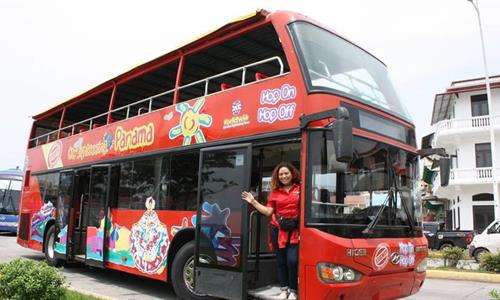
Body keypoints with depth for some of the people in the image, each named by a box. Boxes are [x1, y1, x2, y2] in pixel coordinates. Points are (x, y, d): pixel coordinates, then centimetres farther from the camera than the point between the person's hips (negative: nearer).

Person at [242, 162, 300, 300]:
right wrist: (253, 202, 3)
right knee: (281, 261, 11)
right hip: (278, 230, 4)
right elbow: (268, 211, 6)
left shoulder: (300, 189, -1)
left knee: (292, 260, -8)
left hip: (295, 230, -3)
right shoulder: (275, 192, 10)